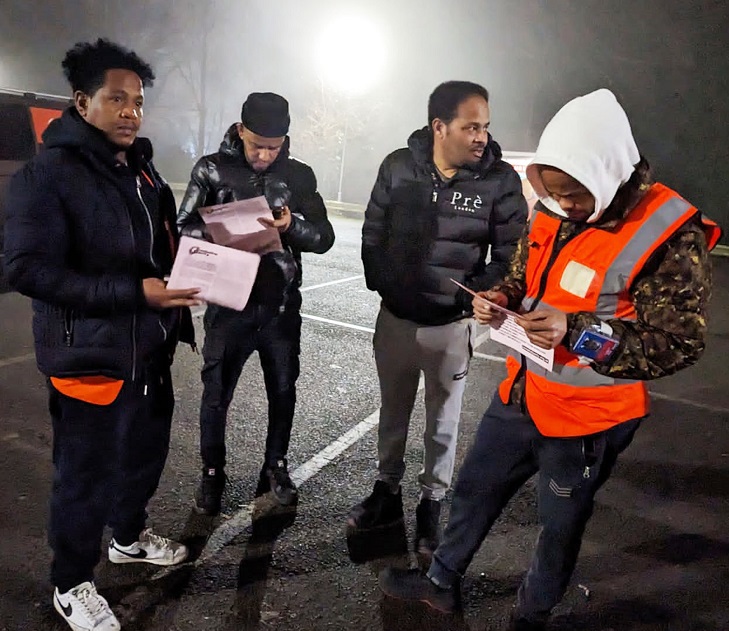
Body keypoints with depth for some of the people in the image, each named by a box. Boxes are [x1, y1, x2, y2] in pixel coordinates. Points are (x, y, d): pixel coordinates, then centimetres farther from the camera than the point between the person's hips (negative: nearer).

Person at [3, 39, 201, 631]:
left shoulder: (142, 170, 11)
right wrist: (134, 293, -27)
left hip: (150, 350, 8)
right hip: (90, 358, -7)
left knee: (145, 453, 21)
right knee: (86, 476, 7)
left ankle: (130, 535, 48)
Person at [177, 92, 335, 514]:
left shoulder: (299, 175, 0)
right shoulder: (212, 170, -4)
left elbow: (324, 237, -2)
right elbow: (184, 228, -4)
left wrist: (292, 225, -23)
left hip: (282, 306, 2)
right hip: (230, 304, -2)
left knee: (283, 390, 15)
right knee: (217, 394, 9)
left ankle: (276, 465, 37)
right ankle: (213, 473, 32)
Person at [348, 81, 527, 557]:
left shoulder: (500, 179, -12)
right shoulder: (398, 167, -6)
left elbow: (510, 253, -5)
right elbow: (373, 232, 4)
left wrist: (474, 295, -12)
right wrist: (379, 283, 0)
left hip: (452, 324, -2)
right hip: (396, 316, 3)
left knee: (443, 421, 13)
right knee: (393, 411, 18)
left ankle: (432, 504, 32)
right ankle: (387, 492, 38)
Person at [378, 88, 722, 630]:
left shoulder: (670, 236, -22)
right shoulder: (554, 212, -1)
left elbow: (679, 343, -22)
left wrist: (576, 331, -33)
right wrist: (500, 299, -11)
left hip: (588, 417, -6)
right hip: (522, 393, 6)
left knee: (560, 525, 16)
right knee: (475, 488, 20)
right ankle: (442, 581, 45)